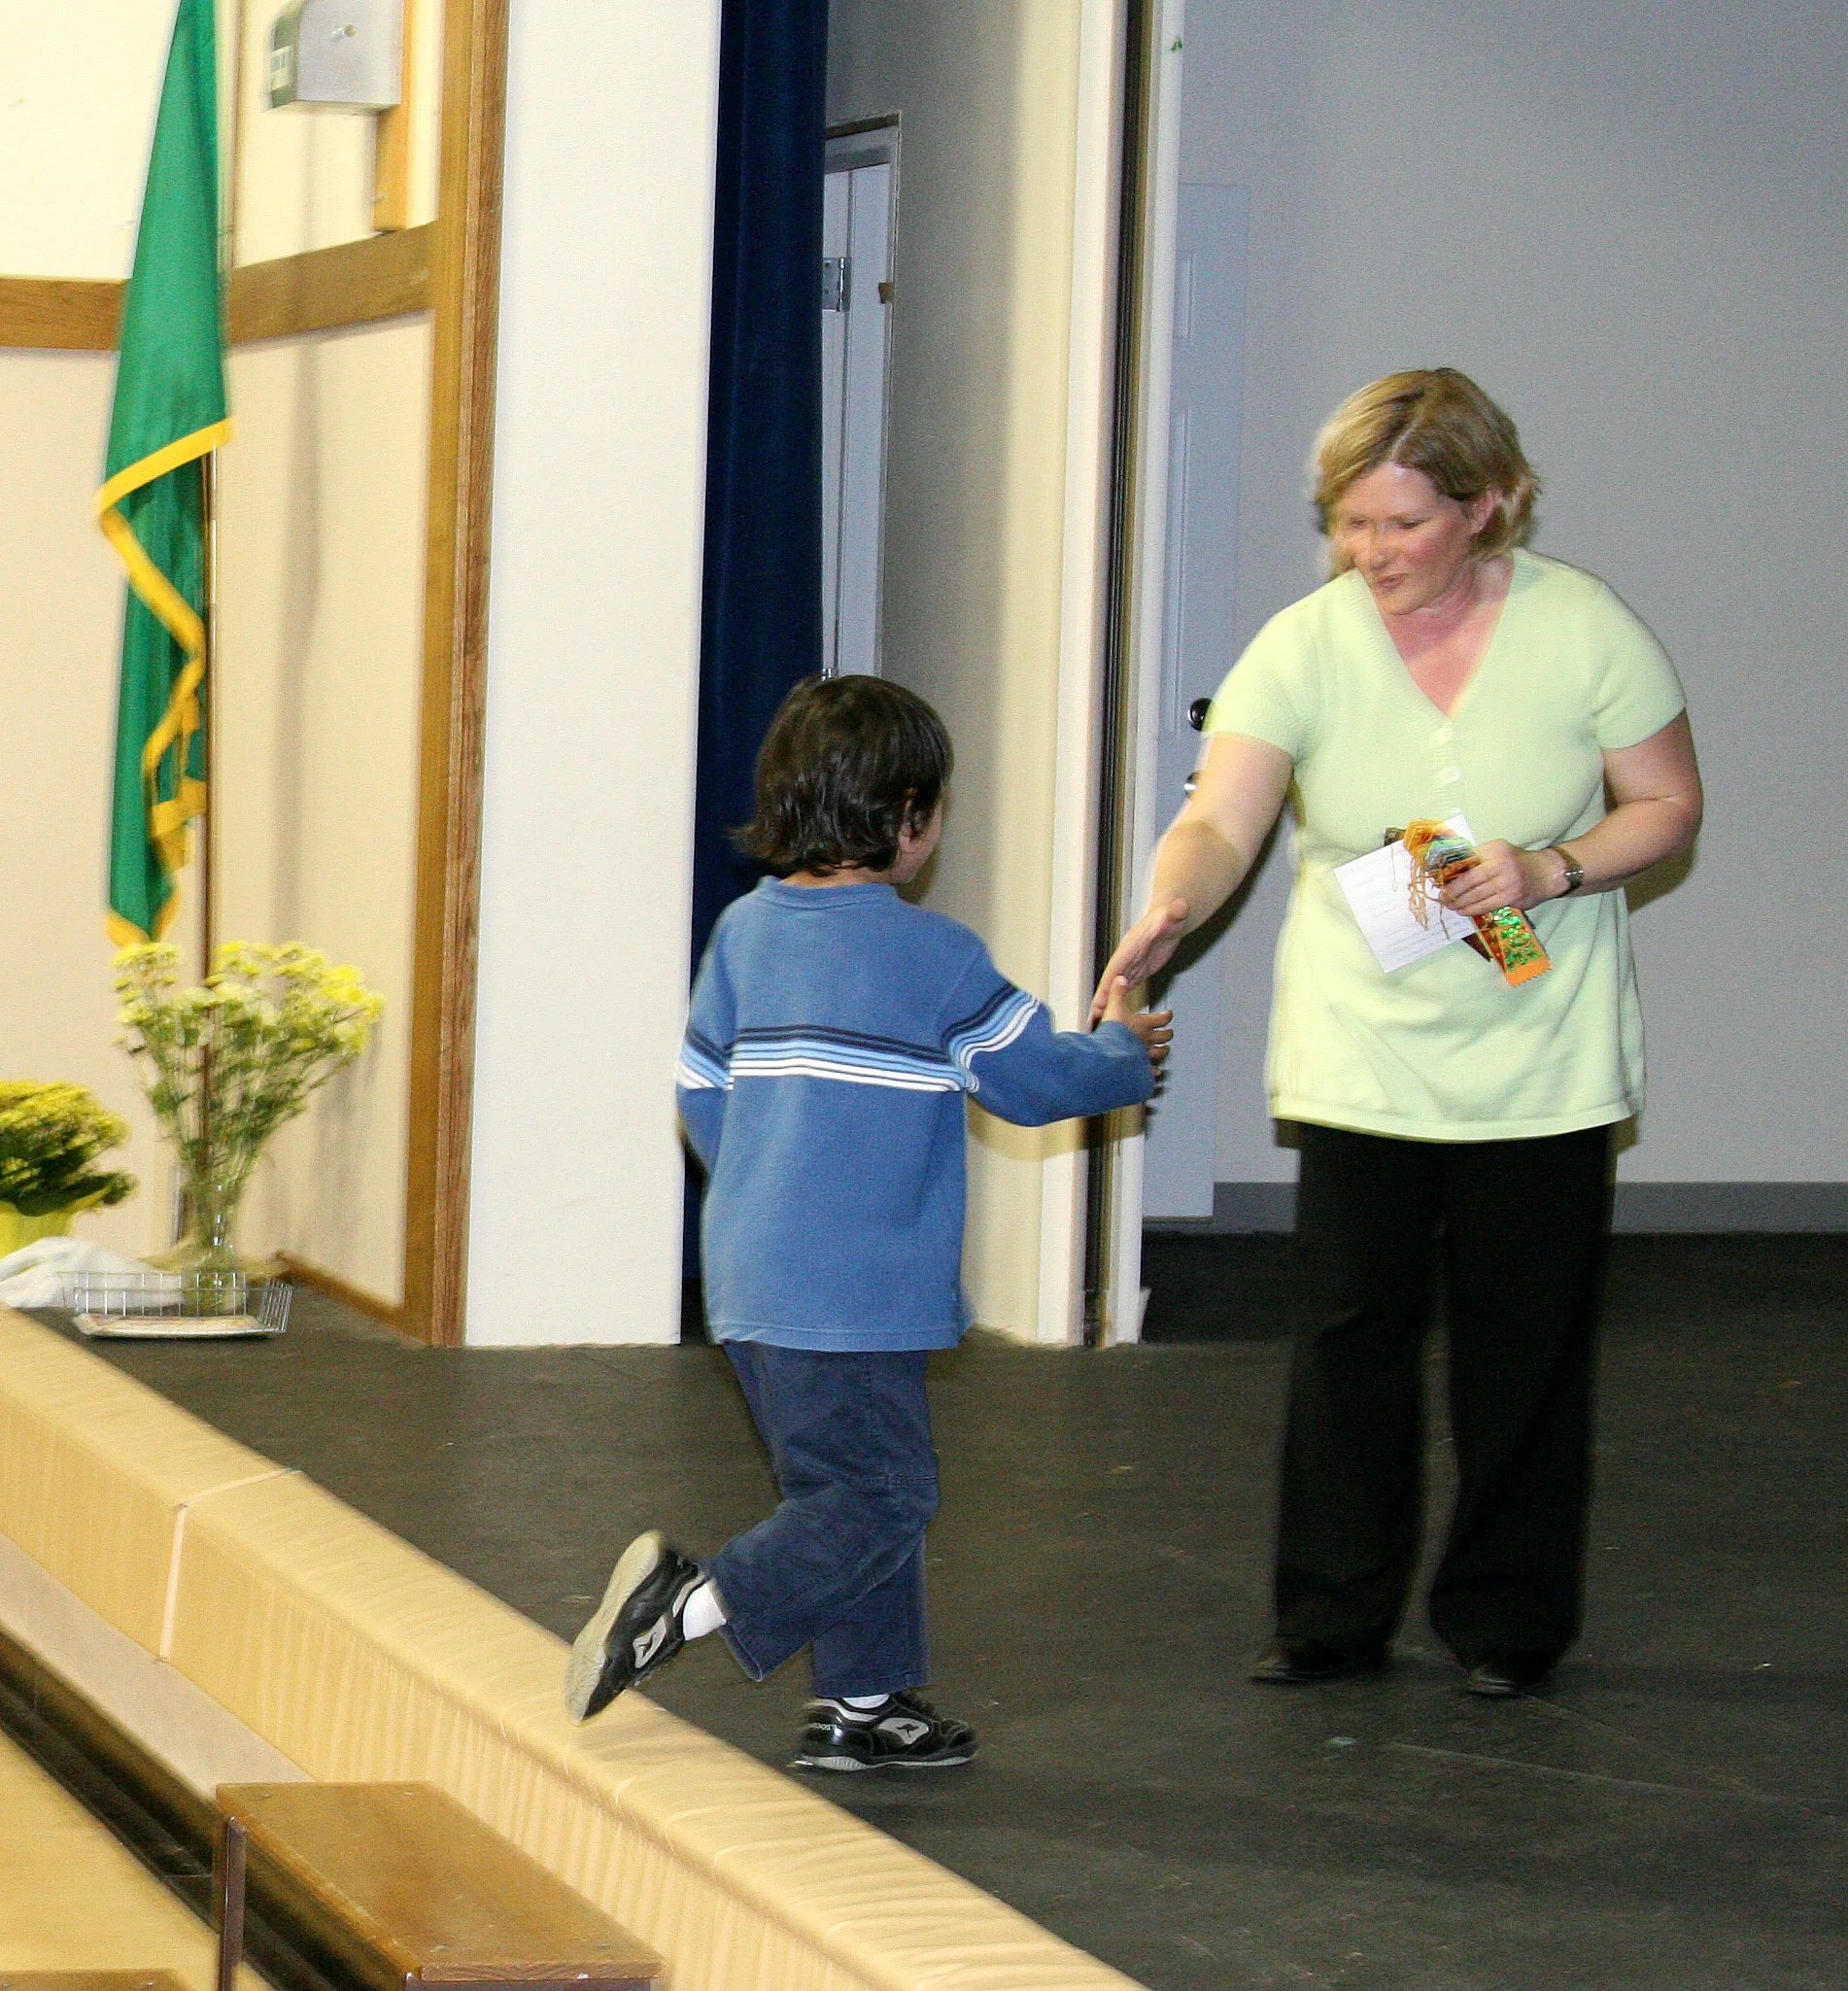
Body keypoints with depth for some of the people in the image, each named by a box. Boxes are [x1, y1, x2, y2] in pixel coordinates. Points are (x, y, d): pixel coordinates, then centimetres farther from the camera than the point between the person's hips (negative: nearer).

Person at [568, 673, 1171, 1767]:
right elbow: (1038, 1078, 1)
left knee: (856, 1485, 17)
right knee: (881, 1501, -4)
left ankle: (863, 1704, 20)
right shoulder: (935, 955, -9)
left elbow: (701, 1092, 13)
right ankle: (695, 1601, -19)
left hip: (752, 1274, 8)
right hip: (855, 1294, -8)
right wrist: (1125, 1053, 22)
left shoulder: (744, 930, 8)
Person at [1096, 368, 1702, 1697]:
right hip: (1359, 1060, 1)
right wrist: (1171, 911, -37)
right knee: (1351, 1330, 2)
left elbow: (1669, 808, 1)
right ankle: (1335, 1615, 14)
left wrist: (1553, 868, -17)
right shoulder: (1306, 645, -7)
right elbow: (1221, 821, -16)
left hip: (1540, 1069, -1)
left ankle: (1508, 1621, 19)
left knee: (1523, 1340, 6)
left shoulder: (1583, 631, -7)